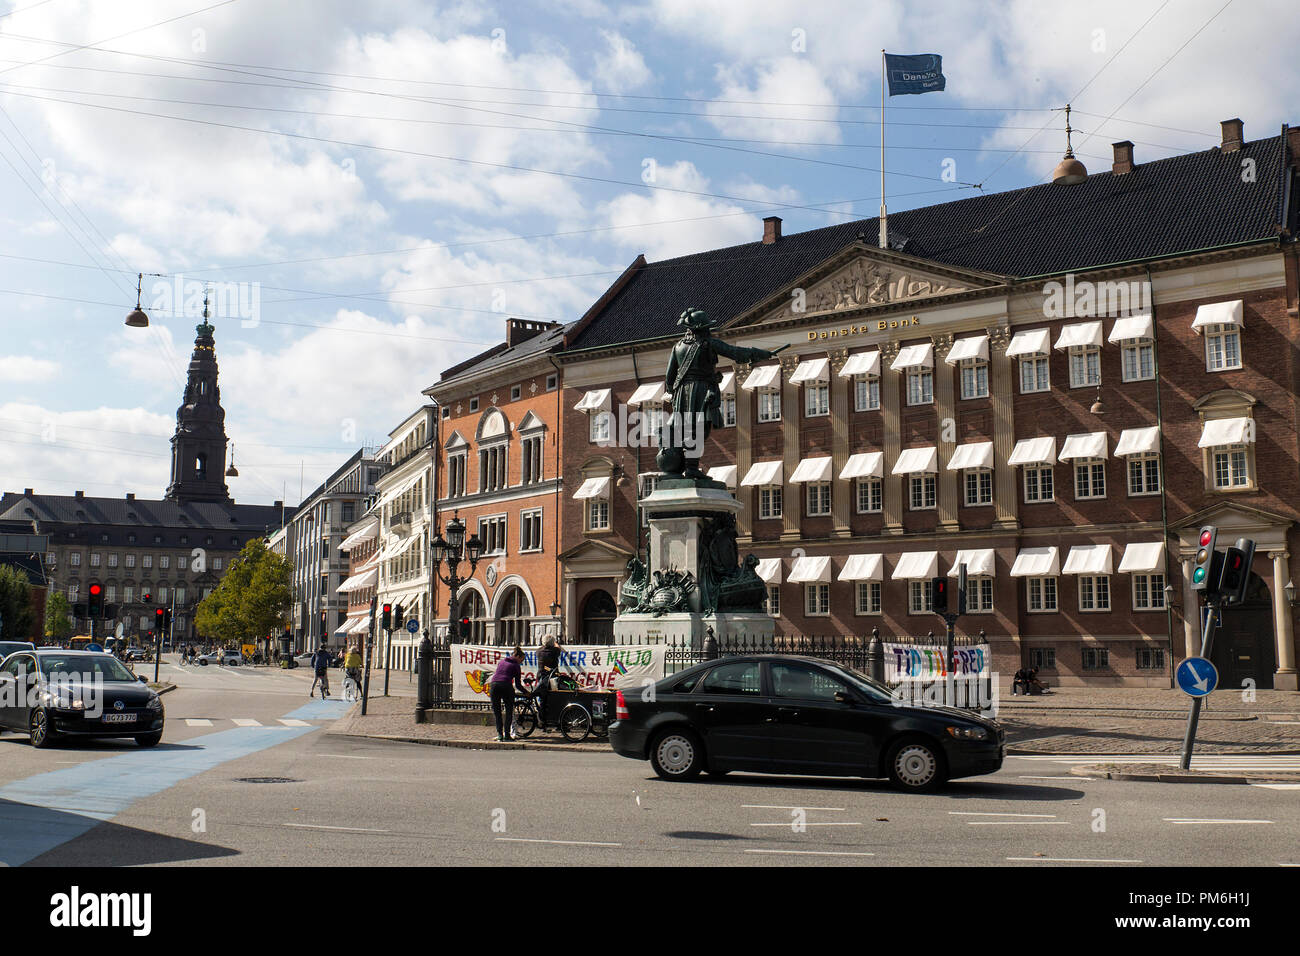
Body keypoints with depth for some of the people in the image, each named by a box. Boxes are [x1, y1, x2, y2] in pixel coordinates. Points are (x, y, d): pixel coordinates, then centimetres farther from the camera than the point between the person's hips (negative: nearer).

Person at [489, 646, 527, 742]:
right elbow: (518, 685, 11)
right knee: (509, 711, 9)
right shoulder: (516, 666, 11)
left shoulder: (501, 661, 24)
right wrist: (526, 693, 23)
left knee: (496, 711, 11)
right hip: (506, 686, -4)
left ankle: (499, 734, 8)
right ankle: (506, 734, 3)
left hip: (494, 685, 4)